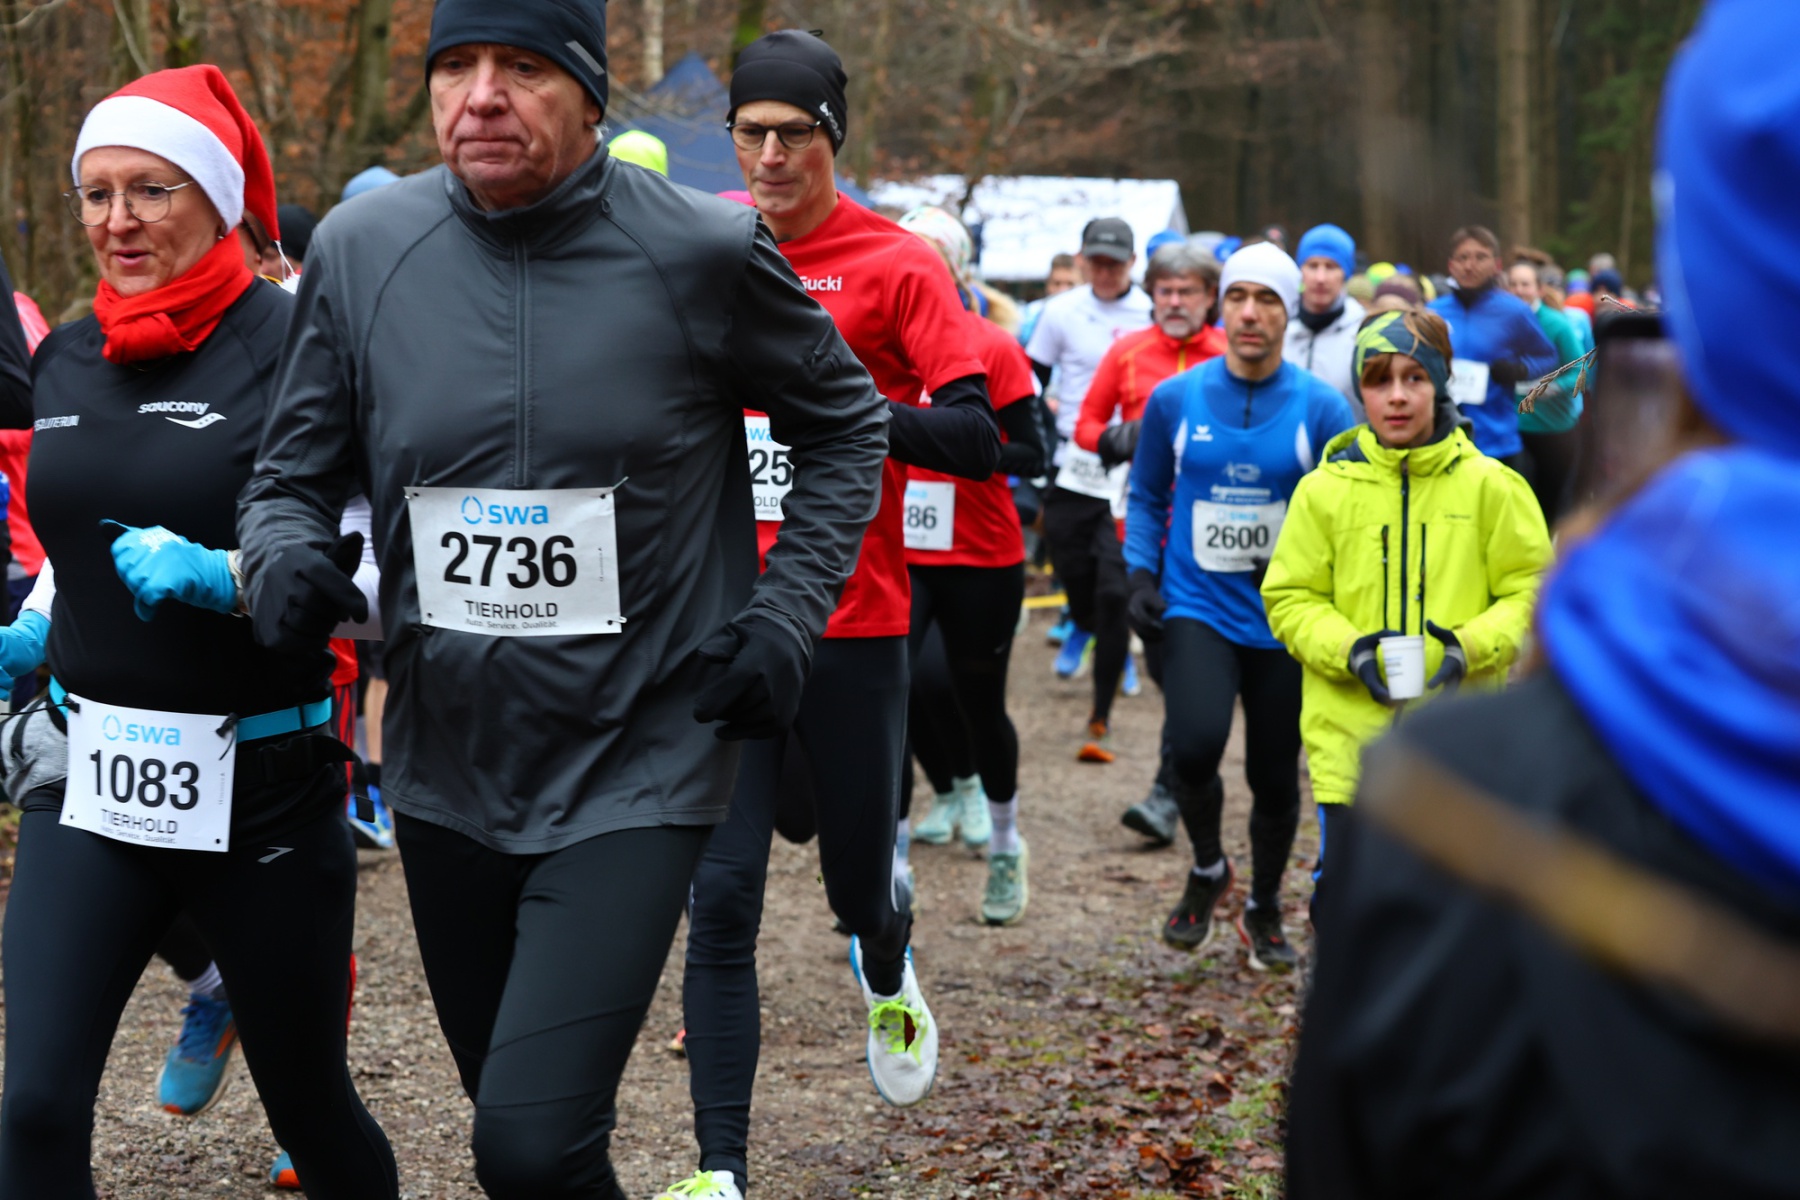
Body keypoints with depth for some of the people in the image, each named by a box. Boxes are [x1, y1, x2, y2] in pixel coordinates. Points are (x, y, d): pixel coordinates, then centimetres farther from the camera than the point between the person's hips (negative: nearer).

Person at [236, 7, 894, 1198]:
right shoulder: (362, 246, -2)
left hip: (638, 769, -4)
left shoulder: (701, 252, -10)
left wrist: (786, 616, -5)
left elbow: (847, 426, 5)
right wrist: (283, 553, -14)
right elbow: (297, 467, 9)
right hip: (446, 768, 4)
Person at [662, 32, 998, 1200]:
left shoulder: (896, 263, -5)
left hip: (854, 628, -1)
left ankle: (888, 977, 50)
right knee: (721, 899, -5)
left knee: (858, 884, 13)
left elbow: (979, 439, -12)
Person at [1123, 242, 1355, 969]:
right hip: (1197, 609, 0)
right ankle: (1207, 869, 7)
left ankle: (1263, 910, 34)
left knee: (1275, 775, 9)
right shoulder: (1175, 399, 1)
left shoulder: (1320, 408, -3)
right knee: (1195, 743, -24)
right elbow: (1147, 497, 12)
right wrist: (1142, 575, -1)